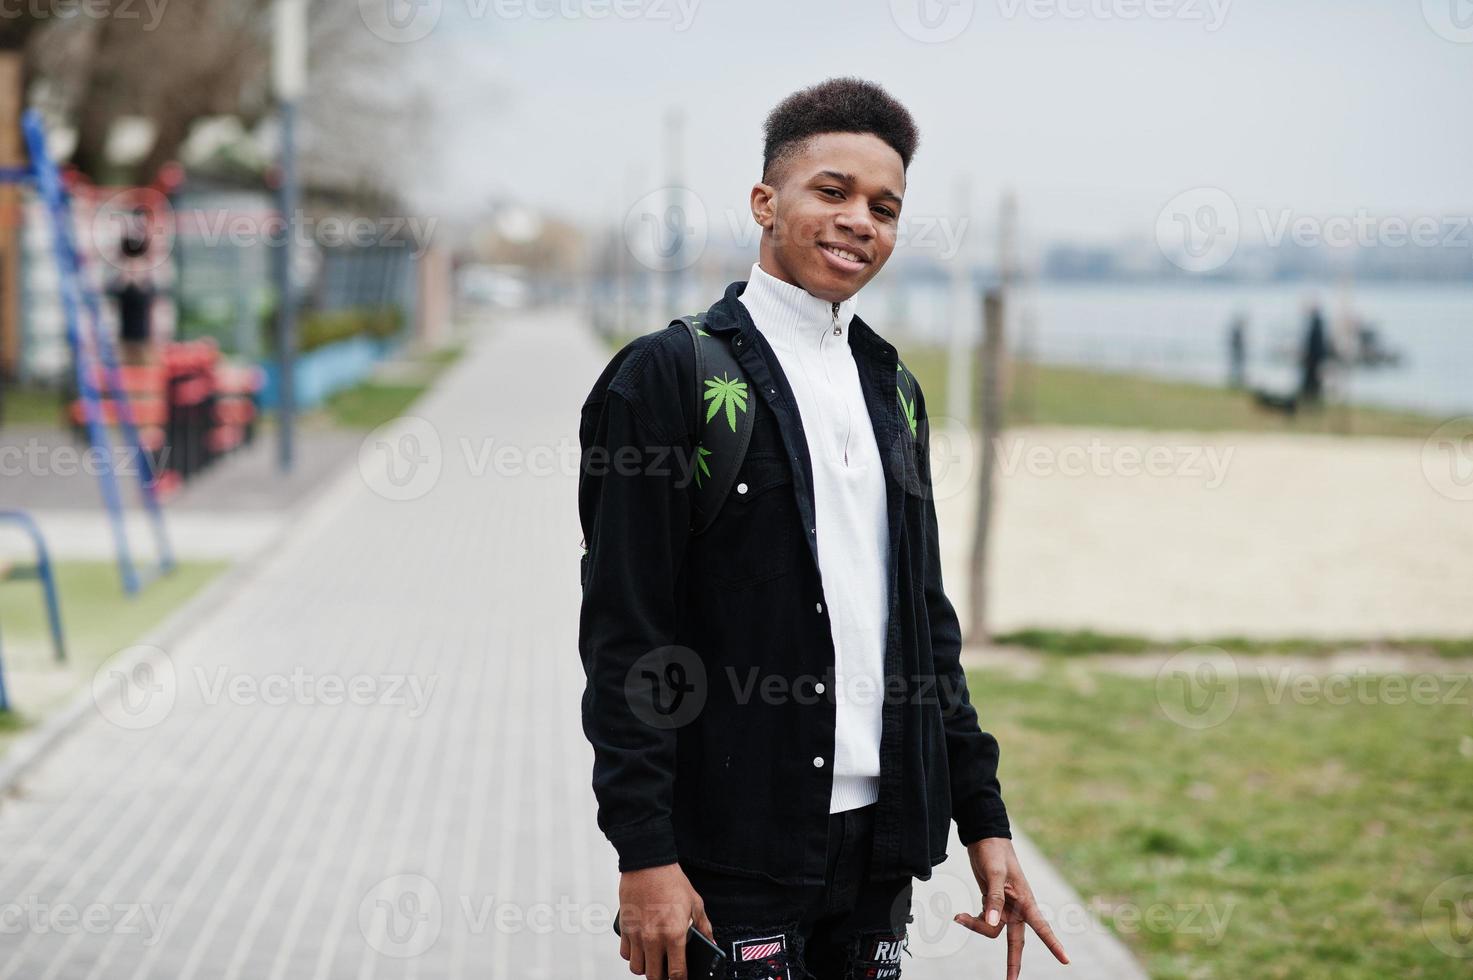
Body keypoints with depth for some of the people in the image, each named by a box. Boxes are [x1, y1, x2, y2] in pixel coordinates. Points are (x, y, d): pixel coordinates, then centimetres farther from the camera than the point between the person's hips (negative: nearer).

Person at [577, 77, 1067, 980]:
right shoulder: (670, 375, -6)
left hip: (877, 839, 6)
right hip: (734, 854, -6)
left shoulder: (891, 389, 14)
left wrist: (984, 818, 13)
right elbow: (623, 635, -10)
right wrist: (644, 855, -15)